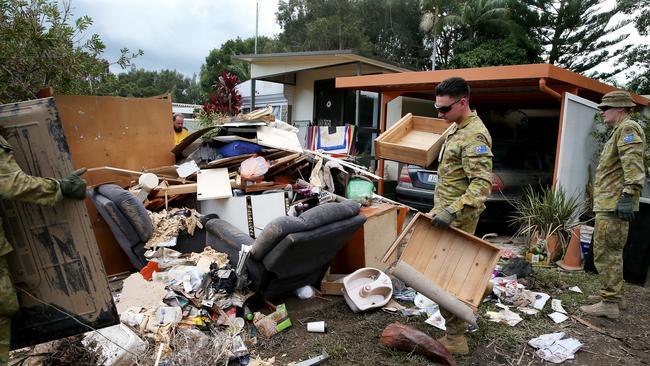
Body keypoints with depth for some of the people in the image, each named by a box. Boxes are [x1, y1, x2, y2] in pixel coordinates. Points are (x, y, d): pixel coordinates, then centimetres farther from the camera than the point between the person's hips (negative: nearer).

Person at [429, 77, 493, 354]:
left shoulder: (474, 136, -20)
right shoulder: (458, 128, 11)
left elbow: (483, 183, -28)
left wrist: (452, 211, -36)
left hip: (457, 218, -10)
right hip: (448, 212, 10)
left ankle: (455, 338, 9)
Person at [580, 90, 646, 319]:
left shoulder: (628, 128, -8)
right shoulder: (619, 131, 24)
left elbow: (633, 165, -21)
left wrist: (627, 195, -28)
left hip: (614, 205, -11)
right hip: (609, 204, 11)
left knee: (606, 254, -8)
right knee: (611, 254, 16)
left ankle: (609, 304, -1)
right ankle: (611, 299, 26)